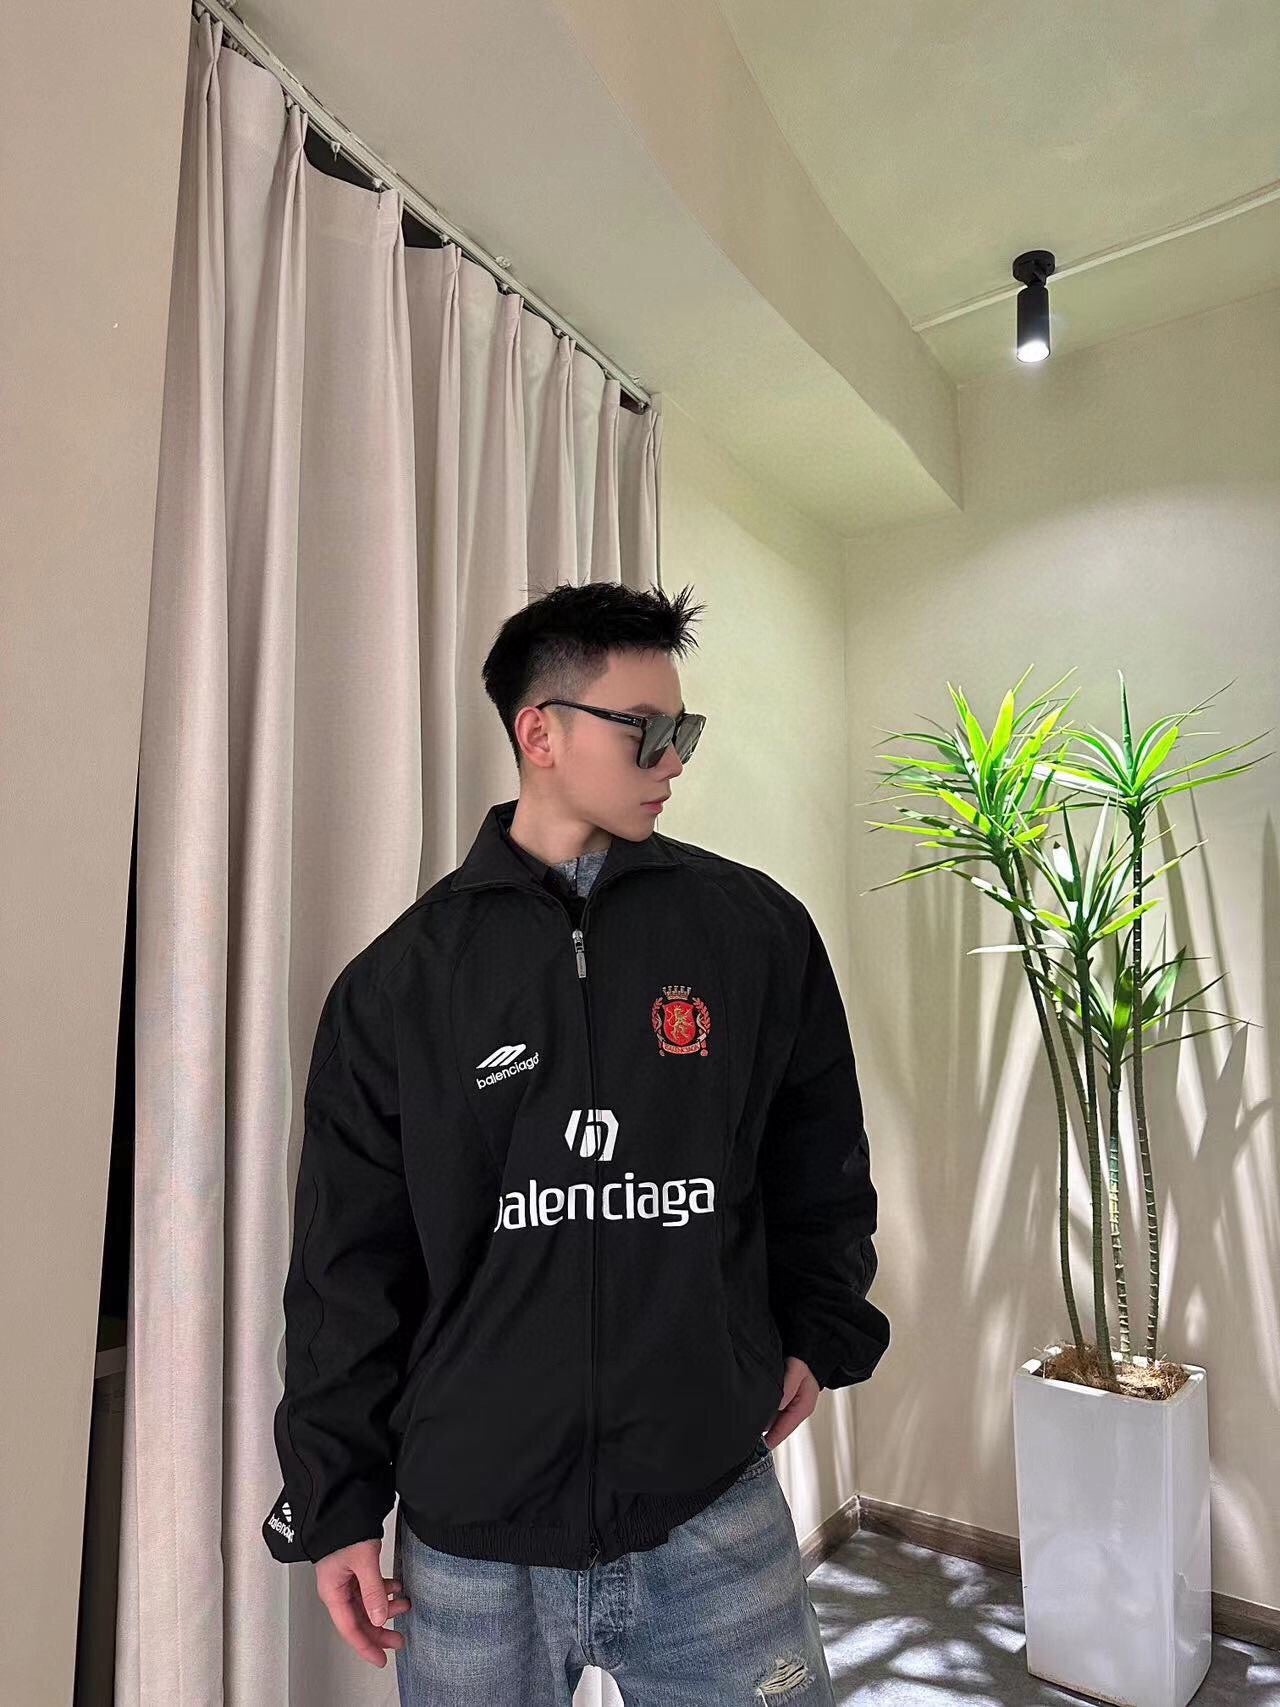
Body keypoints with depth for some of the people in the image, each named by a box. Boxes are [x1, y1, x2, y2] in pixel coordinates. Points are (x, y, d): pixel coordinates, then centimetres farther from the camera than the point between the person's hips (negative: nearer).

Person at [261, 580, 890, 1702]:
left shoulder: (757, 929, -3)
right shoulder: (402, 979, -5)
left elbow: (821, 1160, 10)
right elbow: (349, 1263, 0)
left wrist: (817, 1335, 8)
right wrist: (338, 1505, 2)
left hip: (717, 1509, 1)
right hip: (468, 1541, 0)